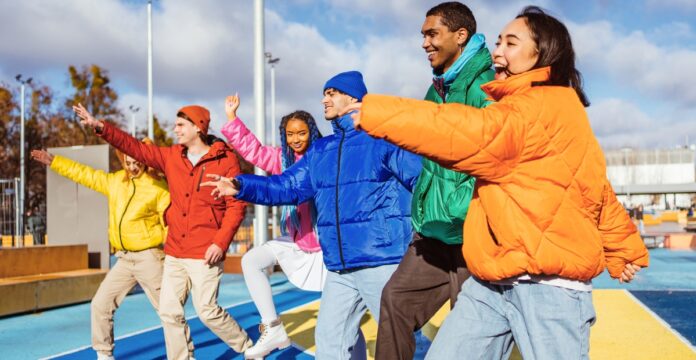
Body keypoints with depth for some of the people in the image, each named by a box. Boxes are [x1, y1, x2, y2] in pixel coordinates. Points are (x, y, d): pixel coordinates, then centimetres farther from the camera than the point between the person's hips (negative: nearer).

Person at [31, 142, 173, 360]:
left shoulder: (158, 187, -10)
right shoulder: (115, 181, 10)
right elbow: (84, 174, 18)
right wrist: (53, 161, 18)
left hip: (149, 257, -7)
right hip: (124, 259, 7)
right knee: (101, 304, 9)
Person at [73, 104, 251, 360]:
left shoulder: (225, 160, -7)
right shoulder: (171, 156, 9)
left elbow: (236, 206, -10)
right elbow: (134, 147, 10)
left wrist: (221, 243, -17)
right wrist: (100, 127, 1)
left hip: (204, 254, -6)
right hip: (174, 252, 6)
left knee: (207, 311, -4)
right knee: (169, 311, 8)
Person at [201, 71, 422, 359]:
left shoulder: (382, 138, -5)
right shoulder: (320, 150, 17)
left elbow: (424, 175, -10)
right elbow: (288, 186, 13)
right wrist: (241, 186, 2)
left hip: (382, 263, -7)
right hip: (339, 270, 7)